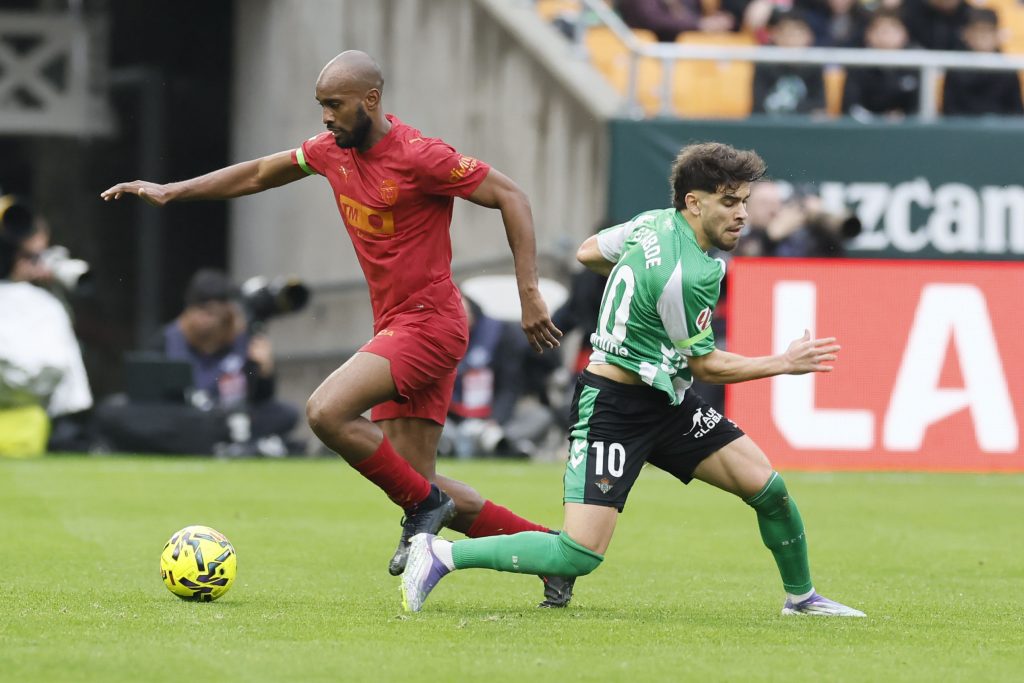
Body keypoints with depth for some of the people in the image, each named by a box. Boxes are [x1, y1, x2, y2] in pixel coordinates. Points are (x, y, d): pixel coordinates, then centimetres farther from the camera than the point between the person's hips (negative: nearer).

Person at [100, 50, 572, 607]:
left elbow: (510, 196, -12)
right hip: (393, 326, 8)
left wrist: (529, 293, -17)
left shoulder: (419, 157, -16)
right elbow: (260, 173, 22)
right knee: (422, 487, 4)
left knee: (326, 412, -24)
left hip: (428, 323, -8)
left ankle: (423, 506, -6)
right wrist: (172, 191, 17)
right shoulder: (332, 150, 7)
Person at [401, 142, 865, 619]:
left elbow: (588, 253, 18)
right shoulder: (688, 276, -25)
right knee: (580, 556, -16)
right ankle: (440, 555, -8)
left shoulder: (654, 222, 1)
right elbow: (706, 366, -12)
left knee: (766, 485, 2)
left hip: (666, 401, 10)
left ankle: (800, 595, 24)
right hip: (614, 408, -10)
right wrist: (784, 363, -4)